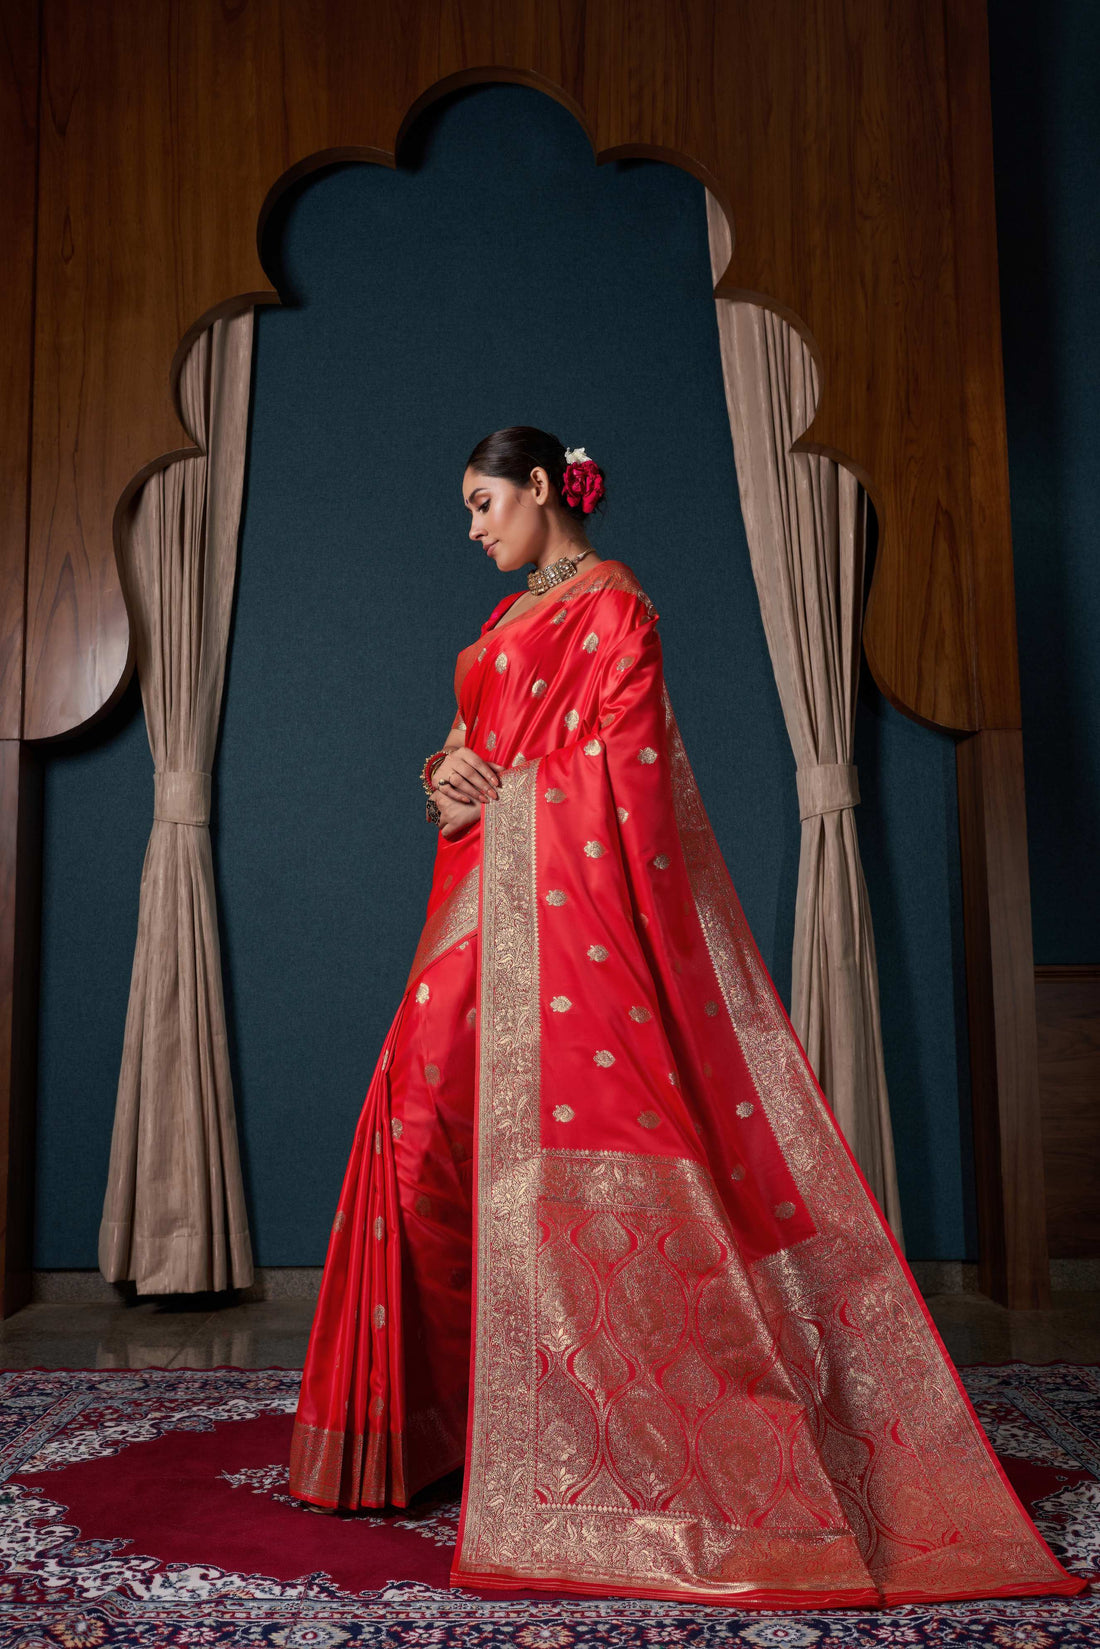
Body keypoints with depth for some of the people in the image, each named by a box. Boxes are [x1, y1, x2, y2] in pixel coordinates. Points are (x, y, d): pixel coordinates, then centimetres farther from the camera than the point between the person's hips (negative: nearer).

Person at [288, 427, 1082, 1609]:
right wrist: (445, 777, 2)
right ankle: (424, 1404, 18)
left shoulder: (609, 602, -4)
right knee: (427, 1121, 6)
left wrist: (500, 799, -12)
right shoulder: (511, 616, 23)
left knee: (561, 1129, -10)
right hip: (488, 903, 9)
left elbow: (624, 761, -13)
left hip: (565, 900, -9)